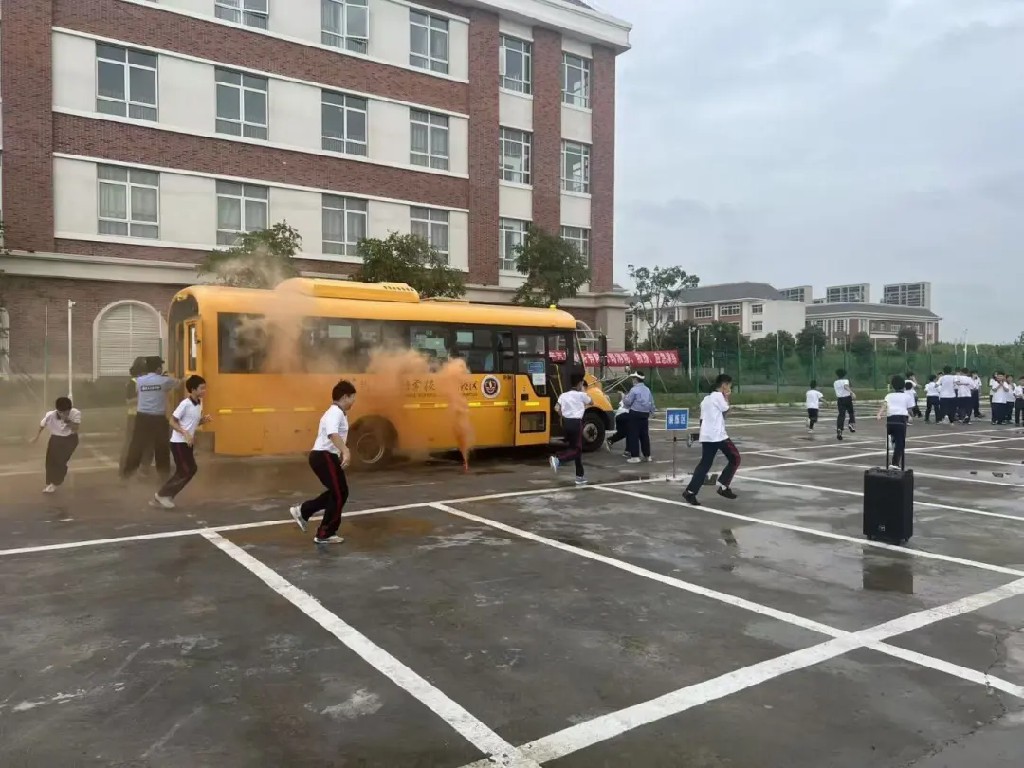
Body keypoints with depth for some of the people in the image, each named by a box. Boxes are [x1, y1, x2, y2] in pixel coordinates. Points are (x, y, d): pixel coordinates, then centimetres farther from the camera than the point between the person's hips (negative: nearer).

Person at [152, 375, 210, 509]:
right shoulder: (185, 404, -18)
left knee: (191, 470, 10)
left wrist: (204, 420, -2)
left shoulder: (199, 403, 8)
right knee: (186, 471, -7)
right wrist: (185, 434, -27)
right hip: (179, 442, -9)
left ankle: (165, 496, 20)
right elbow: (172, 421, -17)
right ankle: (162, 495, 7)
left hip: (188, 442, 9)